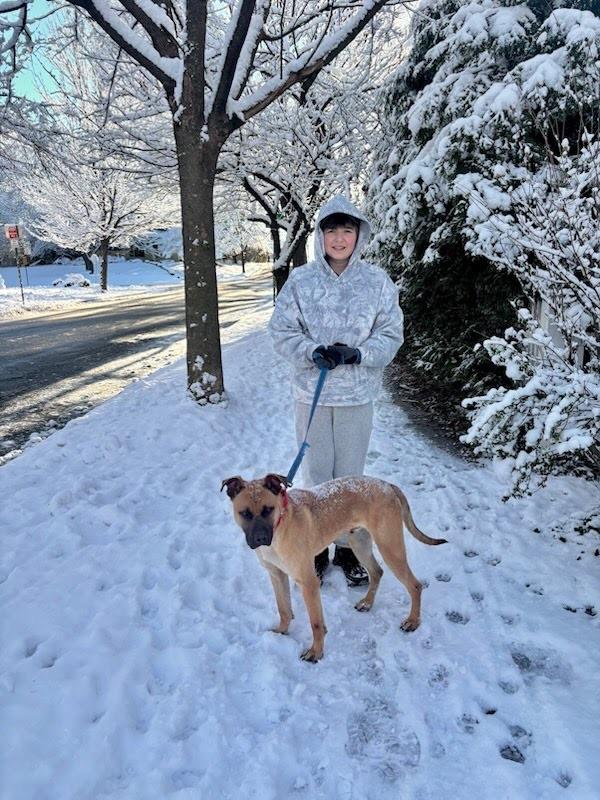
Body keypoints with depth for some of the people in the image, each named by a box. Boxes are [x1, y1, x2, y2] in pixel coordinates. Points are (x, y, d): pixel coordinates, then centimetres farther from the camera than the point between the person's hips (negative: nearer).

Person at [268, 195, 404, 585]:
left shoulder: (377, 280, -2)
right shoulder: (301, 280, -3)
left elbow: (392, 335, 0)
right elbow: (282, 331, -1)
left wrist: (355, 354, -17)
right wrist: (314, 352, -18)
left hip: (357, 395, 0)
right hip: (312, 393, 0)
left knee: (351, 474, 11)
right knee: (316, 473, 11)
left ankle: (349, 546, 30)